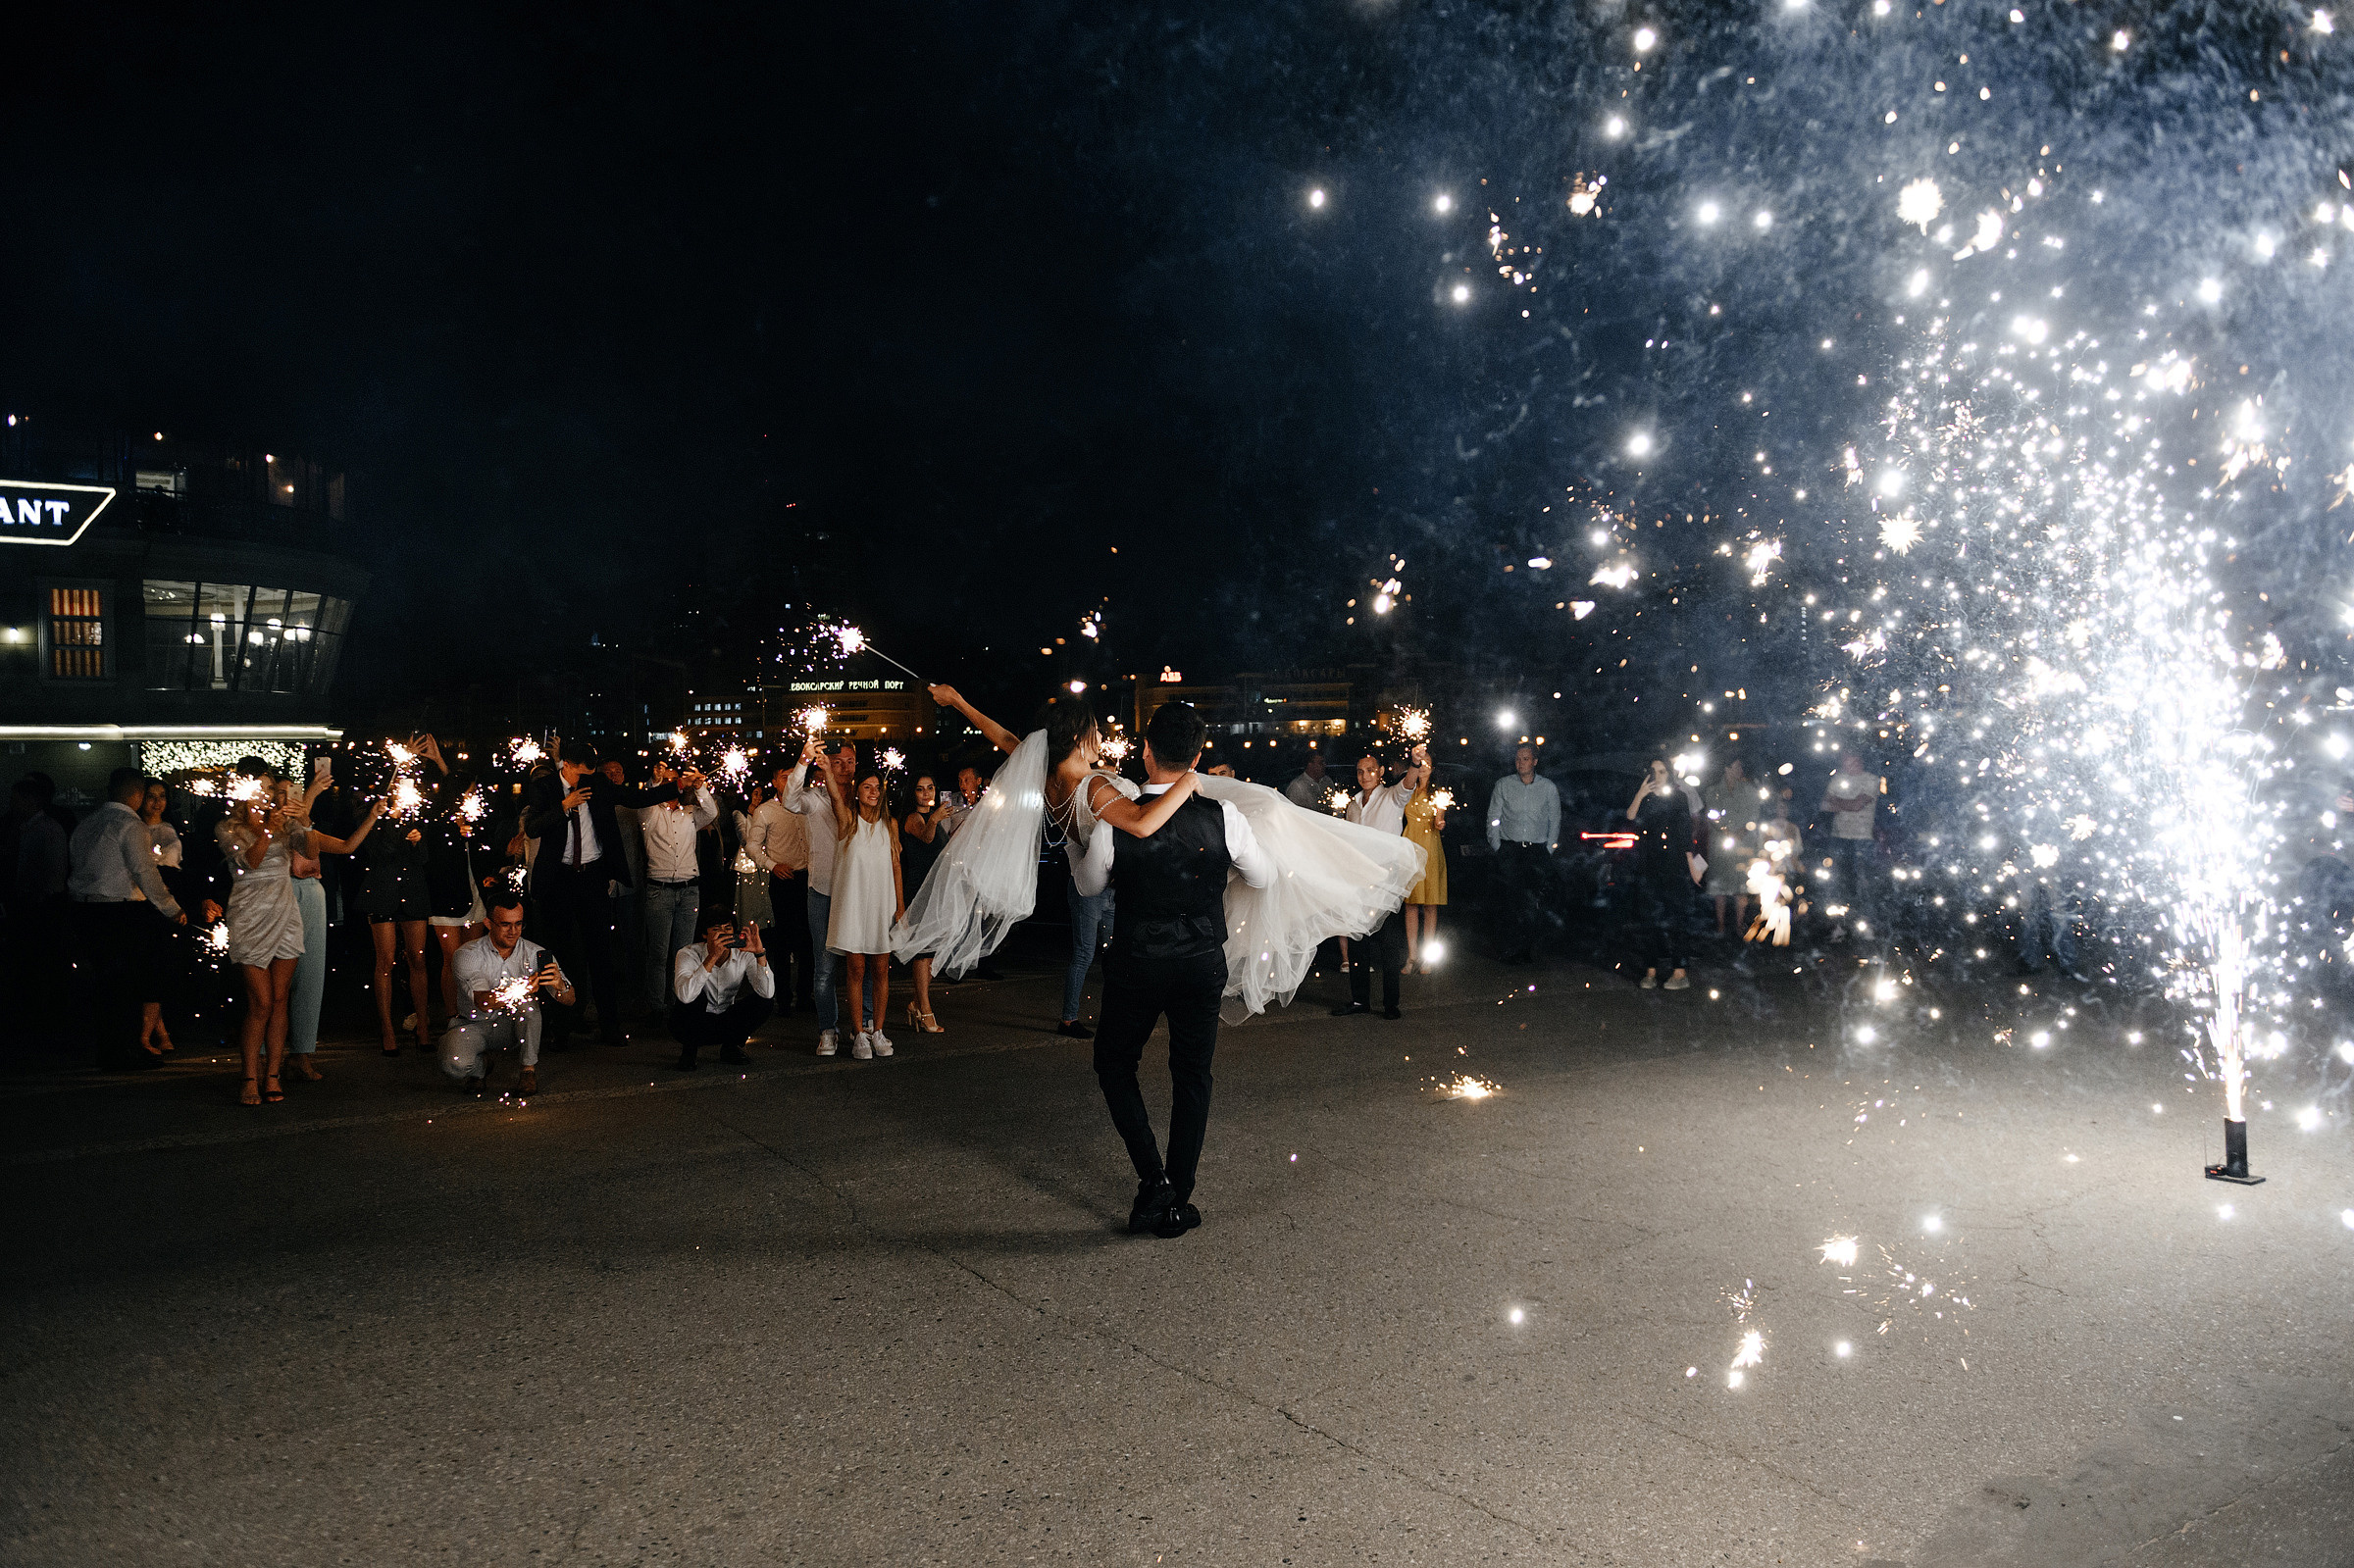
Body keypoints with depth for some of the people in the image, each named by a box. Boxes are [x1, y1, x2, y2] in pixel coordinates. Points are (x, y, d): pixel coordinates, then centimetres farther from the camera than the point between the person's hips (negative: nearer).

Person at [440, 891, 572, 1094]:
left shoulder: (534, 954, -10)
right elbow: (483, 1003, -30)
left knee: (527, 1000, -30)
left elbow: (569, 1001, -15)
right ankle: (480, 1065, 5)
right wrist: (516, 990, -50)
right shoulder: (467, 955, -15)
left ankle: (529, 1069, -18)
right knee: (455, 1064, -31)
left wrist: (560, 986, -40)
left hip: (513, 1024, 1)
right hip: (473, 1025, -1)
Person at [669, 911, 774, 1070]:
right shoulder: (688, 954, -20)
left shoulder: (744, 955, -12)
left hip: (726, 1024, 3)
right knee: (695, 996, -33)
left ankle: (730, 1048, 2)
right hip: (693, 1025, -3)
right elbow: (685, 995, -40)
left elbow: (767, 992, -27)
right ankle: (688, 1051, -8)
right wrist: (712, 957, -47)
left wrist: (760, 953, -39)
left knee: (765, 1001, -19)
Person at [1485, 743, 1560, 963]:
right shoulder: (1503, 785, 8)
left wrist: (1549, 849, 5)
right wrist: (1496, 846, 1)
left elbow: (1555, 820, 13)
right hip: (1509, 850, 0)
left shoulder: (1548, 788, 9)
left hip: (1537, 851, 0)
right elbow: (1493, 818, 10)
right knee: (1511, 901, -9)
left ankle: (1525, 949, -1)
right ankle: (1511, 950, -5)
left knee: (1532, 903, -7)